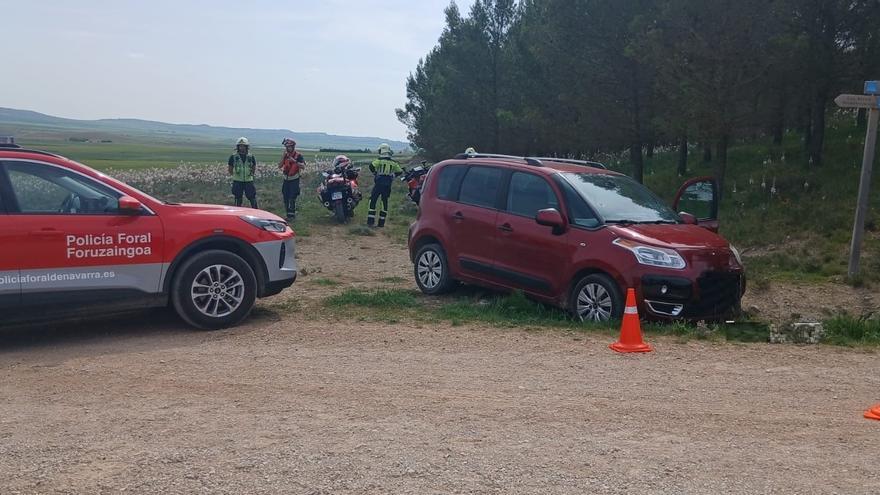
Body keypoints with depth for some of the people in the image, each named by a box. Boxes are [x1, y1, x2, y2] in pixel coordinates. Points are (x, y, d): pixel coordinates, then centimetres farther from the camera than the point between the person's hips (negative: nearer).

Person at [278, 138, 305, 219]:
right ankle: (288, 215, 16)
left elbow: (303, 166, -19)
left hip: (294, 180, -6)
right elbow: (279, 166, 2)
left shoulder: (298, 155, -7)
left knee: (292, 199, -12)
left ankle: (292, 215, -7)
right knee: (285, 199, 8)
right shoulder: (285, 155, 10)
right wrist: (283, 156, -8)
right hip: (286, 180, 6)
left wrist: (294, 161, -29)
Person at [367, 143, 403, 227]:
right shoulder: (393, 162, 6)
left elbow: (371, 166, -20)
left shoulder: (379, 160, -7)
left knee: (373, 200, 4)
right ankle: (381, 222, 11)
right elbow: (400, 171, 11)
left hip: (379, 183, -4)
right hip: (388, 185, 4)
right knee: (385, 202, 11)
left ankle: (370, 221, -2)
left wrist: (374, 173, -3)